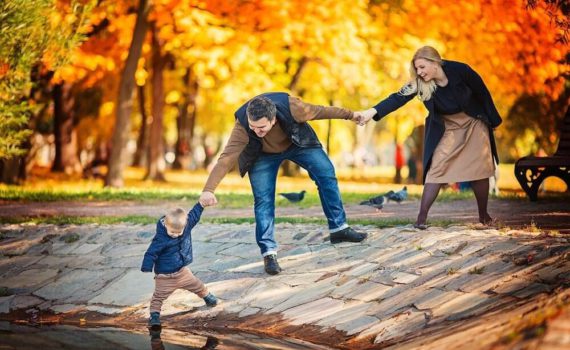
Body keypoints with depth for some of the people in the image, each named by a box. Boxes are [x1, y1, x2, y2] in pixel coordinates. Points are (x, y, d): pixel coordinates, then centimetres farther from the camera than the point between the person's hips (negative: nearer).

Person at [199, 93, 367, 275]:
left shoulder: (290, 106, -38)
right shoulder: (242, 127, -40)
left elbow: (319, 111, -21)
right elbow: (226, 159, -42)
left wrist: (350, 115, -7)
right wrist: (208, 190, -53)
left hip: (296, 143, 2)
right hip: (263, 155, -2)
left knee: (326, 173, -3)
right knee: (263, 200, -11)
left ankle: (338, 228, 10)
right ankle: (269, 253, -4)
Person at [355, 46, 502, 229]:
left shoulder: (460, 70, -24)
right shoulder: (419, 83, -19)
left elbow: (483, 93, -12)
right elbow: (398, 98, -31)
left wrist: (494, 121, -3)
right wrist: (372, 111, -46)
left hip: (474, 124, -1)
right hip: (446, 129, 1)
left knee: (479, 171, 1)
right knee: (436, 169, -11)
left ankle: (484, 215, 17)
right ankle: (422, 217, -14)